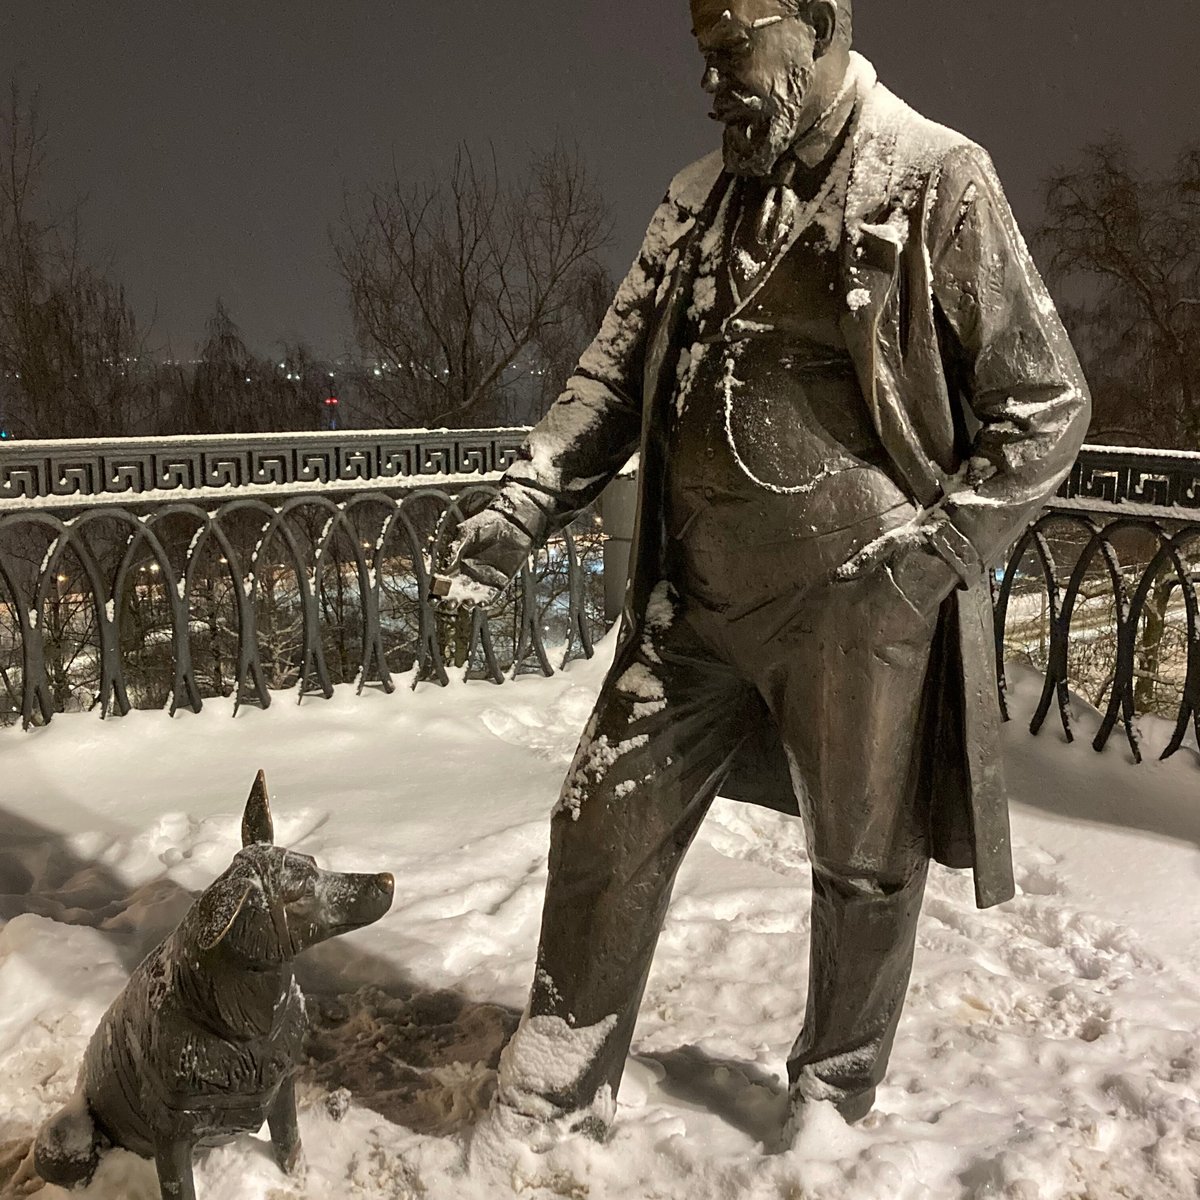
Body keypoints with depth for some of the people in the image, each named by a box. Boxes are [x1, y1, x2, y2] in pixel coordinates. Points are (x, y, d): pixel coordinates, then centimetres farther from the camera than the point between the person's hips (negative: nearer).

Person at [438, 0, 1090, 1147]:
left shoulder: (935, 179, -6)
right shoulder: (698, 199, 11)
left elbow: (1045, 402, -5)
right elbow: (615, 372, 13)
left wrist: (931, 548, -14)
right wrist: (524, 503, -1)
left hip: (857, 607, -5)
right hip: (695, 602, 5)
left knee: (863, 865, 11)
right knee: (604, 828, 7)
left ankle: (833, 1101, 37)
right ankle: (547, 1104, 26)